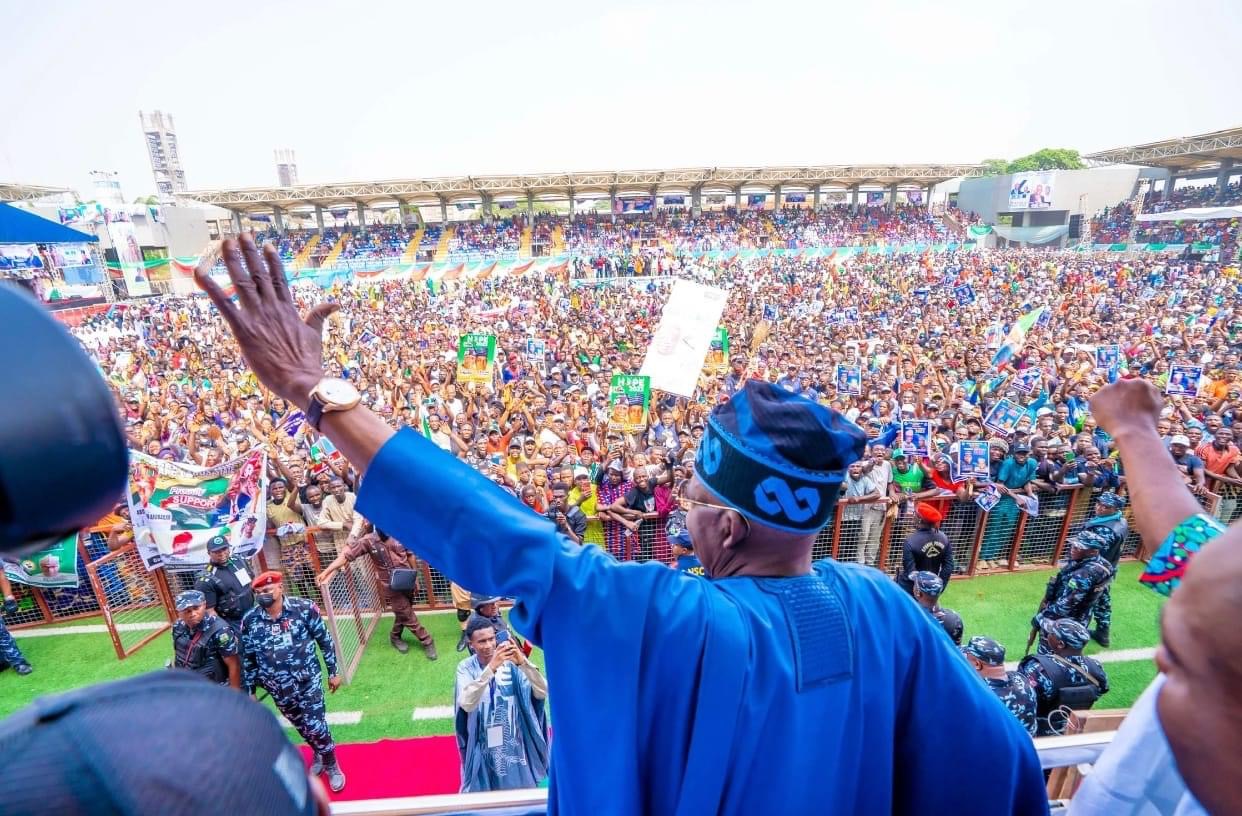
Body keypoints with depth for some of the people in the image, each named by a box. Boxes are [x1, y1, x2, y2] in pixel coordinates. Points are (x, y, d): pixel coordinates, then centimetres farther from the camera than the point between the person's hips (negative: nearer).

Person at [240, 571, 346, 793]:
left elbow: (324, 640, -7)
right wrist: (250, 691, 9)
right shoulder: (249, 620, -9)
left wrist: (333, 671, -2)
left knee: (315, 726, 1)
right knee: (302, 727, 20)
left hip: (308, 682, -3)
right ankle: (319, 755, 48)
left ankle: (331, 765, 27)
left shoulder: (304, 608, -17)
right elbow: (248, 659, 5)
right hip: (278, 689, 3)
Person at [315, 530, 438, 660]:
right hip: (390, 586, -3)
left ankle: (395, 637, 46)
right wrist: (326, 571, -24)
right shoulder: (368, 541, -13)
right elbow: (346, 554, -16)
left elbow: (410, 555, 3)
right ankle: (427, 641, 18)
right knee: (407, 615, 4)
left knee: (403, 614, 20)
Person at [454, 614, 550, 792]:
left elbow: (542, 693, -20)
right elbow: (466, 704, -28)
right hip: (484, 749, 0)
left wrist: (523, 662, -35)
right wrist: (491, 668, -39)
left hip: (516, 745, 1)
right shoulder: (466, 668, -11)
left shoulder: (511, 663, -12)